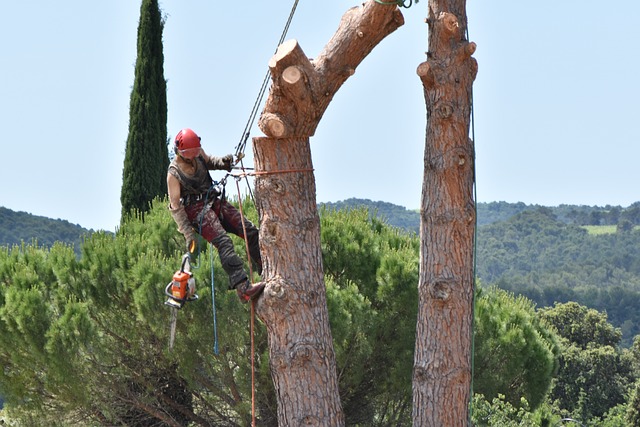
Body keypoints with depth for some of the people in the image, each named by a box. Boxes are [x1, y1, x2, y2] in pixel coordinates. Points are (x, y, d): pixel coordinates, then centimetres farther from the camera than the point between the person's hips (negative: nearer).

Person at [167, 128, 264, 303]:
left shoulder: (198, 154, 5)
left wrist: (223, 161, 5)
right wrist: (188, 233, -18)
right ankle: (243, 288, -40)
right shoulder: (174, 173, -12)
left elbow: (209, 161, 29)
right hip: (196, 209, -8)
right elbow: (175, 207, -12)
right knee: (224, 243, -28)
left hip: (214, 201, 8)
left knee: (251, 231, -6)